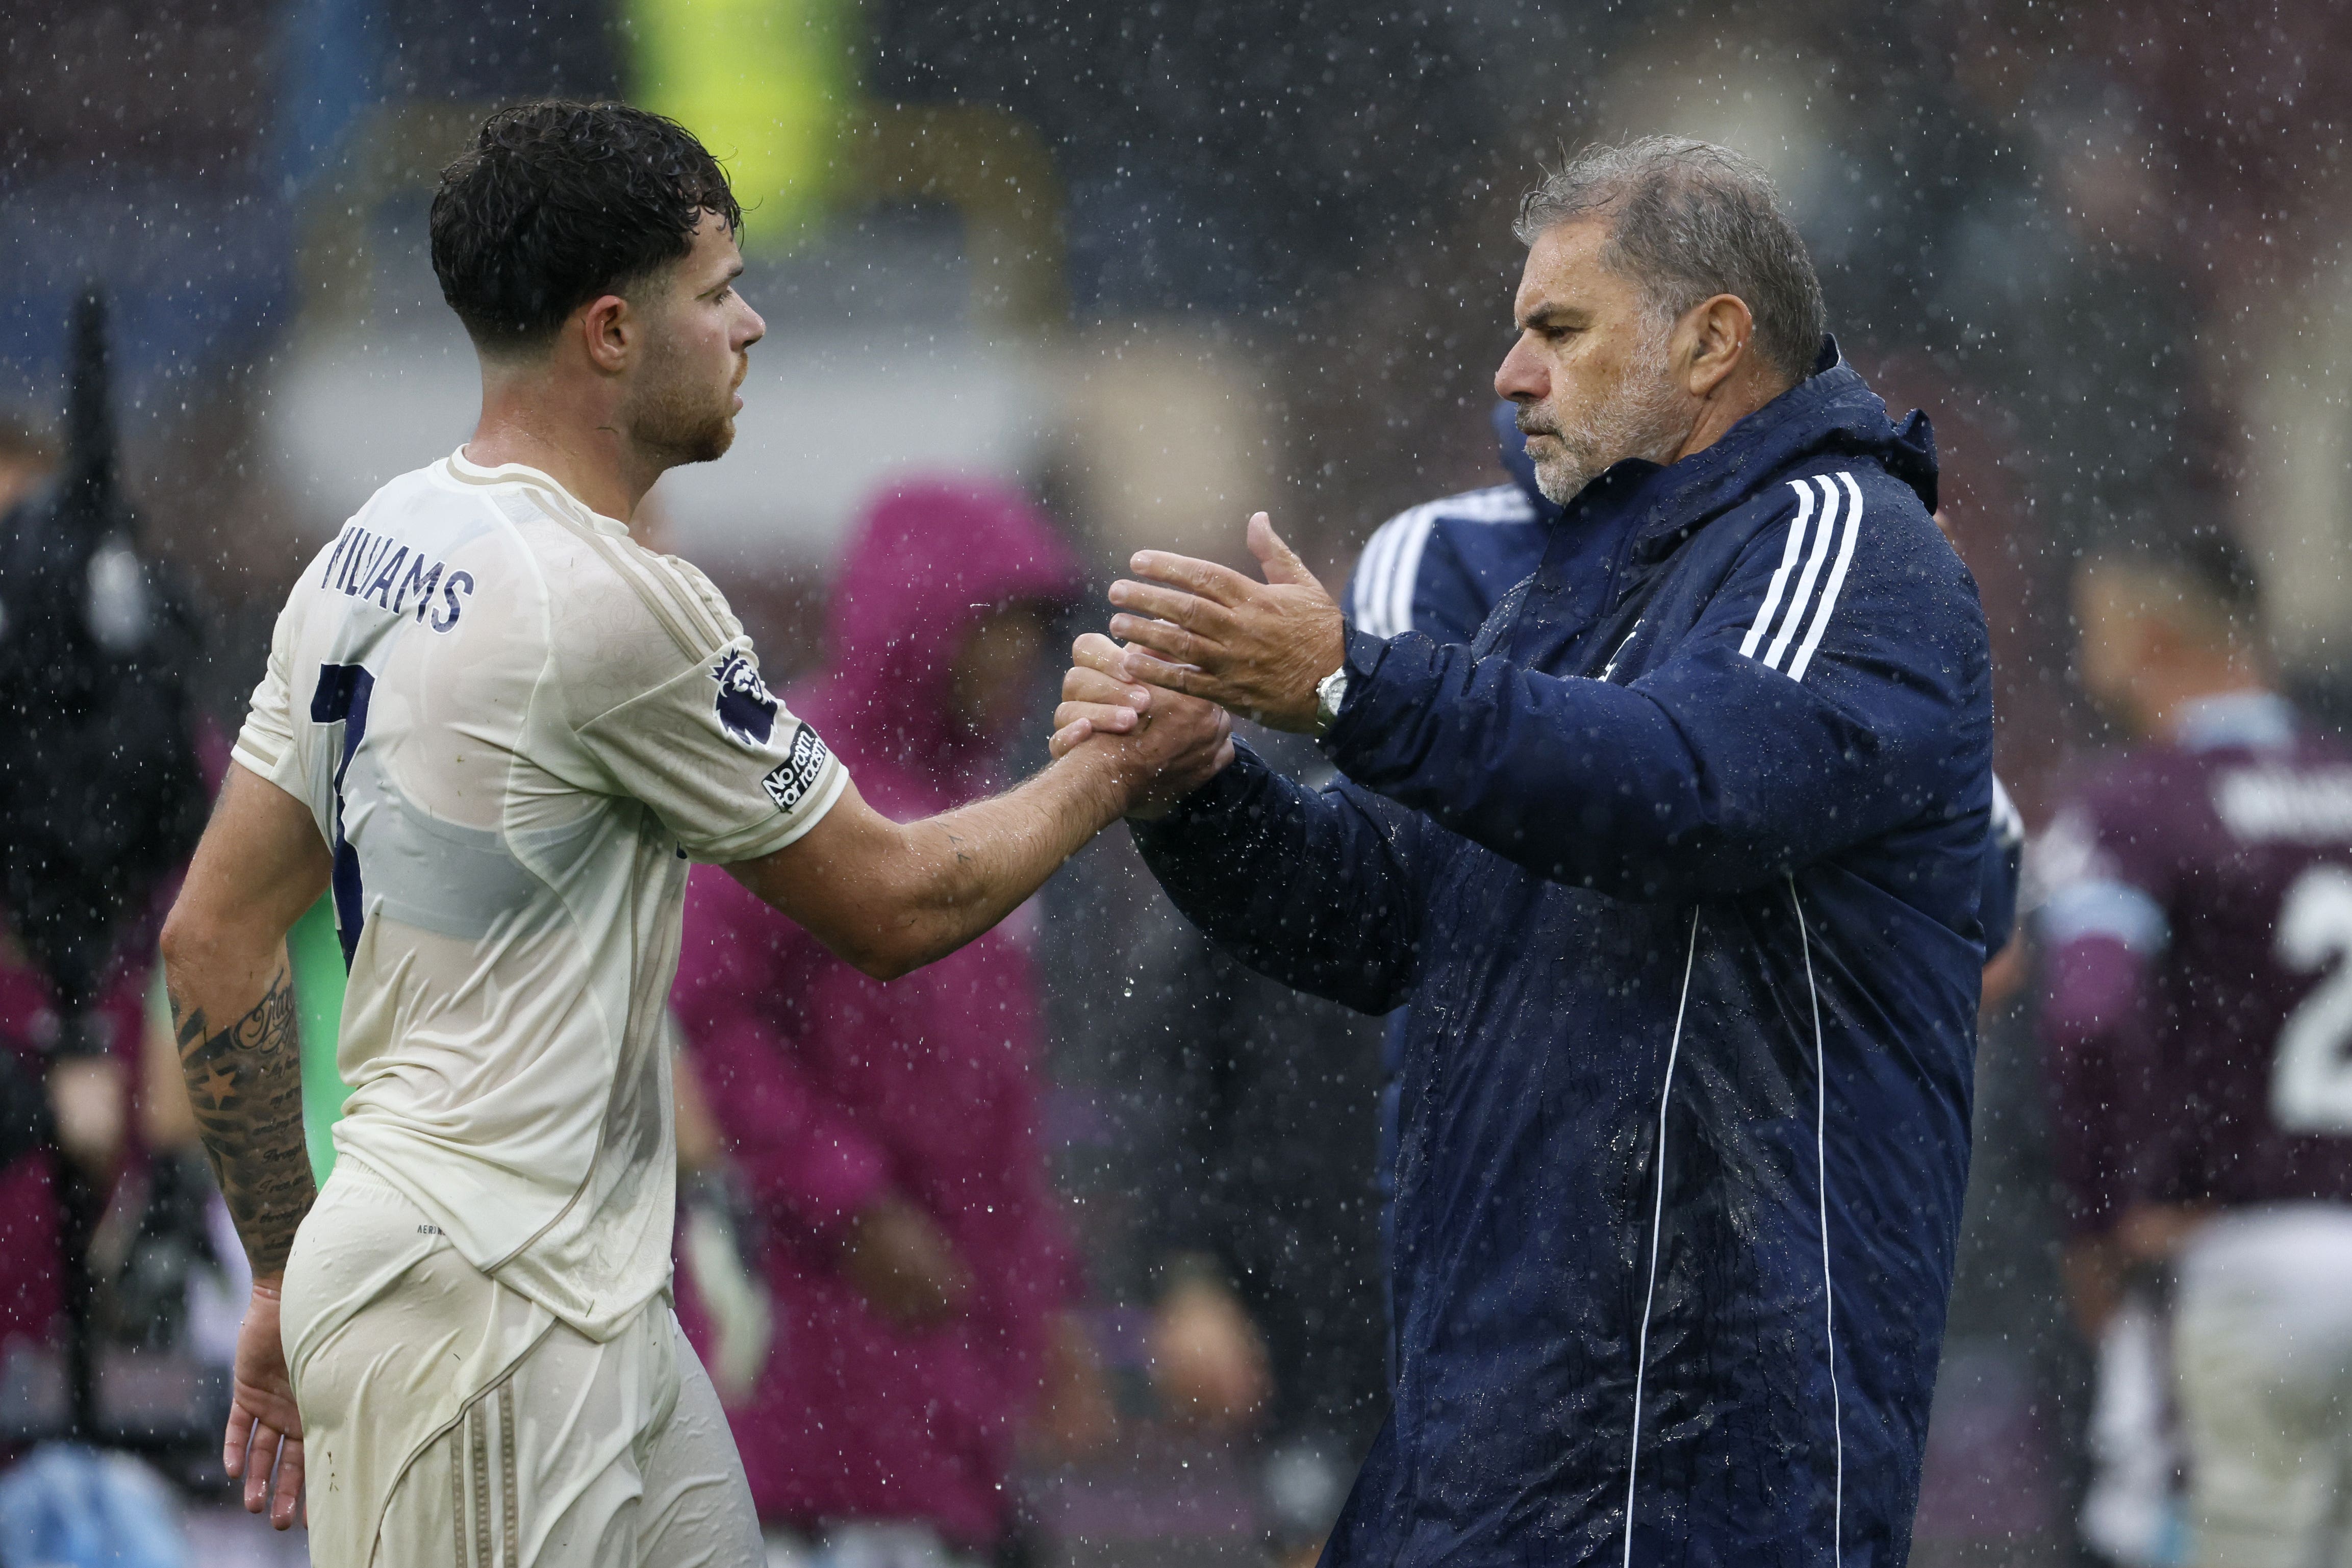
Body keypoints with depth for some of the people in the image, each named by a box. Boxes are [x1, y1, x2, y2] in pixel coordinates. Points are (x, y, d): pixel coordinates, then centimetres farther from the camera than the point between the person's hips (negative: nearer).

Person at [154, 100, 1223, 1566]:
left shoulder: (370, 554, 10)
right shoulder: (613, 605, -17)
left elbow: (214, 937, 13)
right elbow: (895, 904, -7)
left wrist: (286, 1275, 19)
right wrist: (1123, 768, 9)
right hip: (484, 1318, -9)